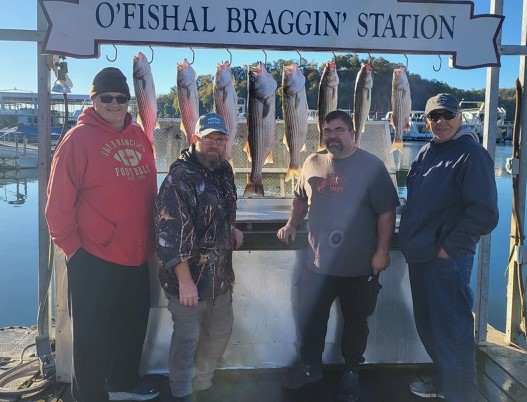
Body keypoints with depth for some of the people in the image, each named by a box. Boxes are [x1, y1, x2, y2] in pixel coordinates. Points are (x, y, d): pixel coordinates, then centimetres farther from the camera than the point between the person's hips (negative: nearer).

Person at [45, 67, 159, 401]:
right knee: (93, 334, 8)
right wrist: (71, 246, -11)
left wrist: (150, 240, 12)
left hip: (136, 255, 7)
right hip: (93, 259, -6)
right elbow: (59, 202, -12)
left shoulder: (138, 136, 8)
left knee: (133, 323, 21)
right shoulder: (79, 138, -11)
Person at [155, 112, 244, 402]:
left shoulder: (224, 171, 7)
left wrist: (231, 229, 8)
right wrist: (185, 281, -25)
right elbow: (170, 234, -24)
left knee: (221, 330, 20)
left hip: (220, 274, 8)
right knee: (188, 338, 7)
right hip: (189, 277, -8)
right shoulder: (180, 177, -19)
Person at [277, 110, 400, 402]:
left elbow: (386, 211, -10)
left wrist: (382, 251, -14)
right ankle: (310, 366, 37)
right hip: (318, 262, 4)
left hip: (359, 266, -4)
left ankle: (350, 373, 35)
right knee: (310, 318, 15)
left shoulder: (371, 166, -10)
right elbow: (301, 198, 19)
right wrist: (292, 225, 6)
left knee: (355, 322, 14)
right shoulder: (312, 163, 5)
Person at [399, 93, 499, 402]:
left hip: (447, 259, -8)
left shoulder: (471, 154, -14)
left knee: (452, 331, 1)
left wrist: (449, 248, -17)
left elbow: (485, 214, -20)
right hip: (420, 255, 8)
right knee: (429, 327, 20)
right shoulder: (427, 152, 10)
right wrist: (412, 239, 12)